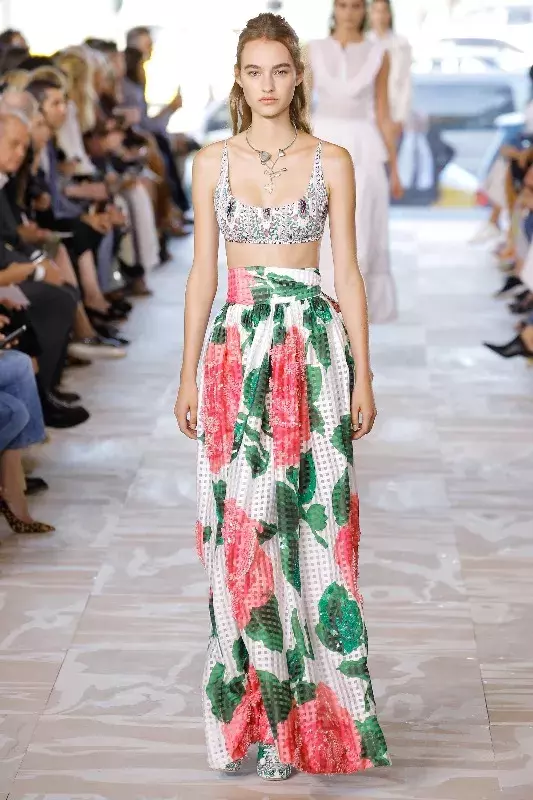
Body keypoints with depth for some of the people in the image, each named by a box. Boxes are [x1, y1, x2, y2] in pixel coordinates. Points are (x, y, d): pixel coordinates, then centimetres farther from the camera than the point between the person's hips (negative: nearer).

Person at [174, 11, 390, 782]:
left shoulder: (333, 162, 3)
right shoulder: (213, 163, 6)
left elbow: (348, 270, 3)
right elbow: (203, 271, 8)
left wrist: (363, 374, 0)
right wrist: (189, 374, 5)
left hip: (315, 345, -1)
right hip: (237, 347, 1)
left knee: (315, 520, 0)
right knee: (243, 523, -1)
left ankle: (316, 701, 13)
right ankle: (259, 703, 11)